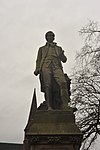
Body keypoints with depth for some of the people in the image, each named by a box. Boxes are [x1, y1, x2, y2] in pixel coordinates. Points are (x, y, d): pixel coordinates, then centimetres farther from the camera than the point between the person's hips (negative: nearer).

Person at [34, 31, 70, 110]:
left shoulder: (58, 48, 32)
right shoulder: (42, 49, 30)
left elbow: (64, 60, 24)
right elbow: (38, 60, 21)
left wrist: (62, 55, 1)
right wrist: (37, 69, 3)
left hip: (57, 68, 0)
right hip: (46, 67, 0)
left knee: (63, 83, -25)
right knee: (47, 86, -20)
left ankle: (65, 106, -33)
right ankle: (49, 106, -26)